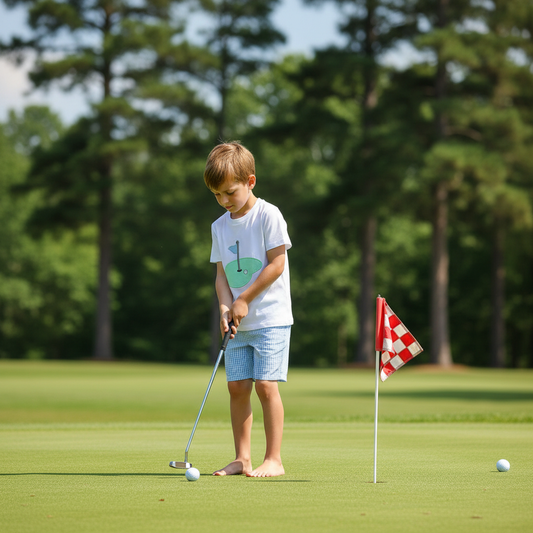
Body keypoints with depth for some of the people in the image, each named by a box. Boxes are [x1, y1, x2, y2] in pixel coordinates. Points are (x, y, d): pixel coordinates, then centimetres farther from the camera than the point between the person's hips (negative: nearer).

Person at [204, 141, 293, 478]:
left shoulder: (268, 215, -8)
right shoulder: (220, 226, 10)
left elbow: (276, 264, -11)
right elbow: (222, 273, 11)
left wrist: (244, 300, -11)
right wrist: (226, 308, -6)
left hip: (271, 318, -6)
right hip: (239, 323, 6)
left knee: (265, 384, -10)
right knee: (237, 386, 2)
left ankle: (274, 459, -4)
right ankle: (243, 458, 9)